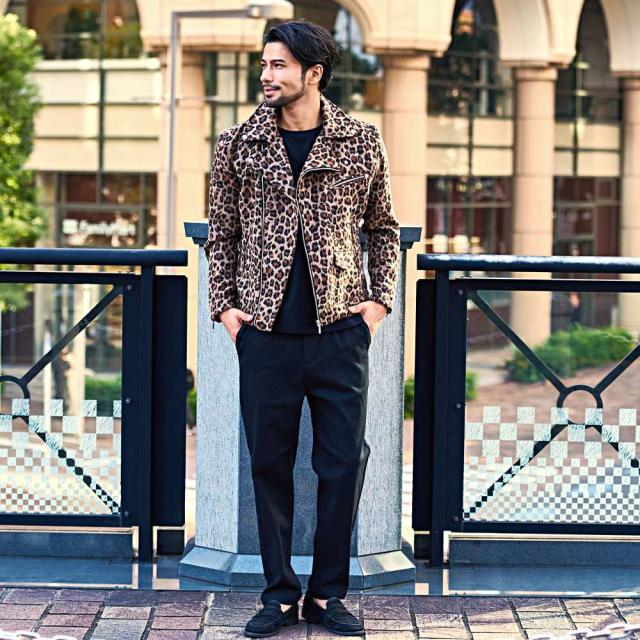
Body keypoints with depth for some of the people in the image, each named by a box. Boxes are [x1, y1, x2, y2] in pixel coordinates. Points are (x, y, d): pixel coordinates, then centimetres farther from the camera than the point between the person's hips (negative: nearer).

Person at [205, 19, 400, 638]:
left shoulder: (362, 142, 4)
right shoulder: (238, 144, 4)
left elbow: (382, 228, 13)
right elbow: (221, 232, 12)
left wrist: (380, 298, 3)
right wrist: (223, 304, 2)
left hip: (341, 329, 0)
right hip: (265, 330, 0)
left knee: (345, 461, 2)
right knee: (270, 463, 5)